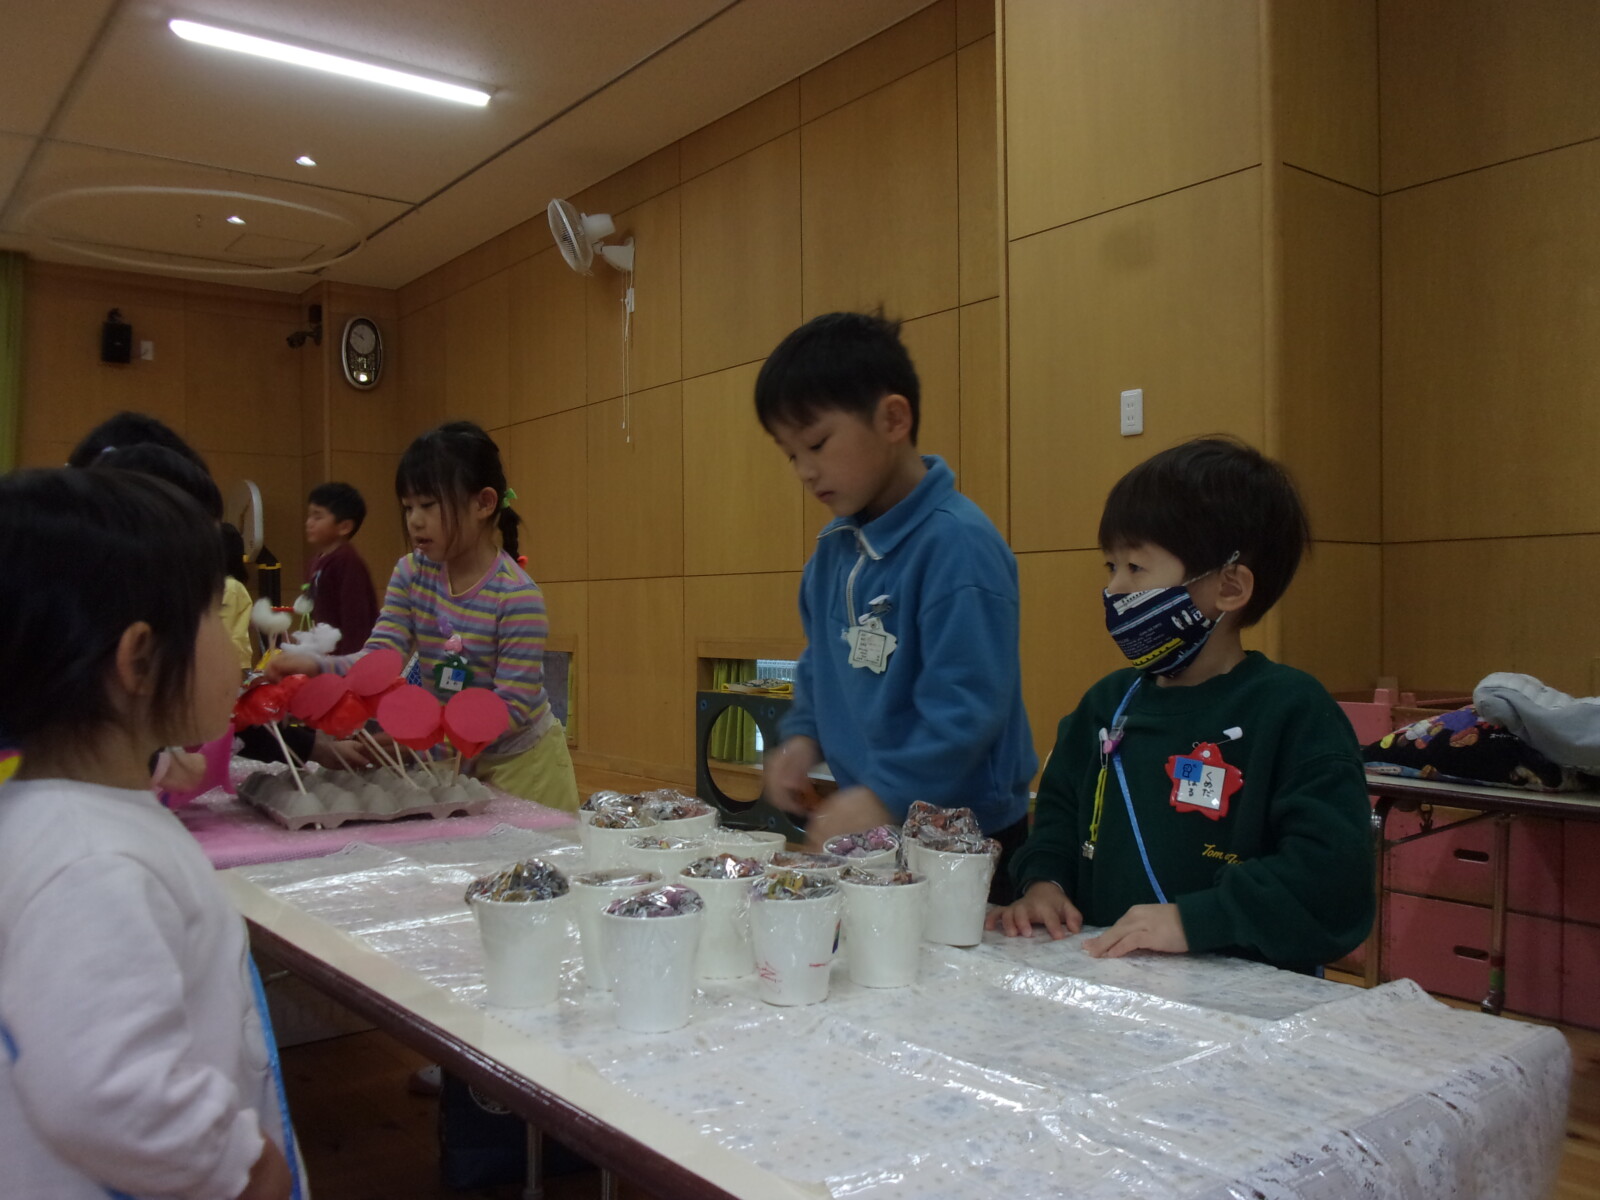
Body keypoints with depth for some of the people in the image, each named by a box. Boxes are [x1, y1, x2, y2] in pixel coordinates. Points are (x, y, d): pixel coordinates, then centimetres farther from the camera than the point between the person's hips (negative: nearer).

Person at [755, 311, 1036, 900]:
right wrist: (803, 735, 4)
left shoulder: (959, 545, -20)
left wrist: (885, 796, -26)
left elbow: (966, 704, -24)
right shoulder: (834, 547, 7)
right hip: (857, 829, 7)